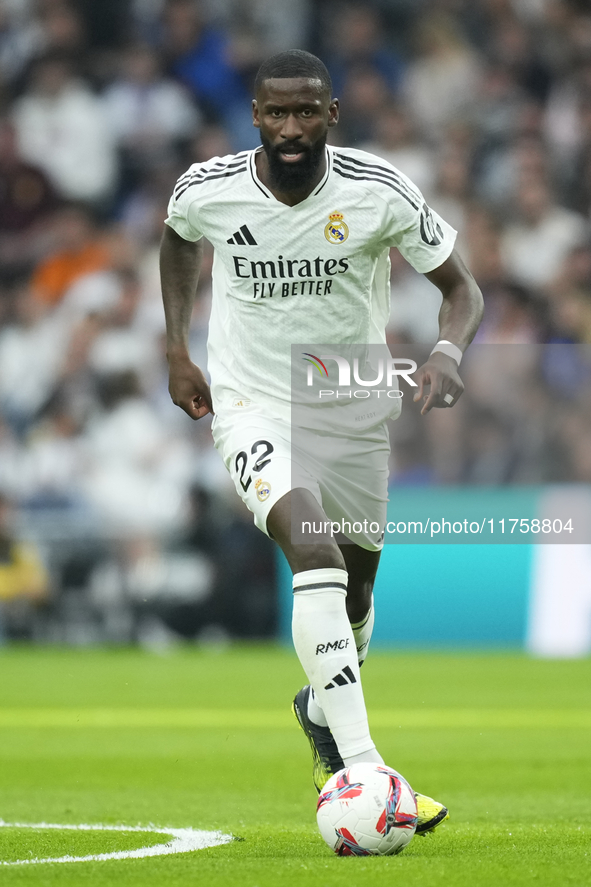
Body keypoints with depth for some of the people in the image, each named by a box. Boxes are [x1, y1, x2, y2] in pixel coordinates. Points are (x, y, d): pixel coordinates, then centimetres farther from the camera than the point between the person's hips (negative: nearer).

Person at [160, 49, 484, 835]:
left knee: (355, 590, 17)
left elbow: (462, 289, -7)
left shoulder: (380, 193, -17)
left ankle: (322, 710, 52)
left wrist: (448, 352, -28)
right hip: (252, 407, -2)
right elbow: (178, 237, 13)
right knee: (316, 559, -27)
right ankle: (363, 770, -32)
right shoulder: (208, 190, -13)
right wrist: (178, 350, 9)